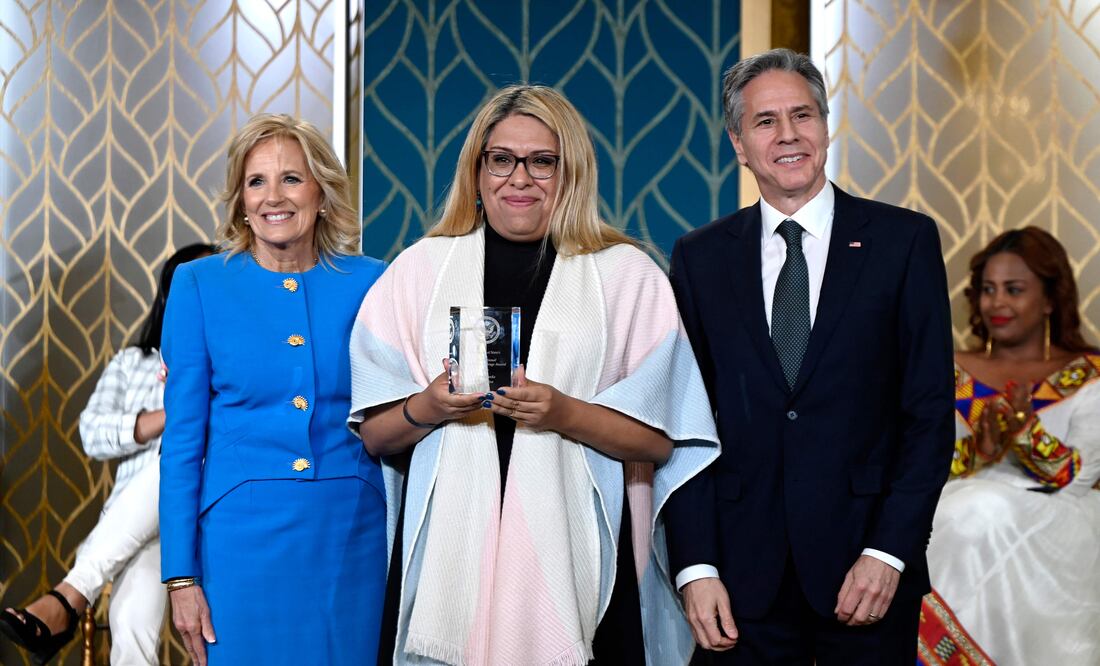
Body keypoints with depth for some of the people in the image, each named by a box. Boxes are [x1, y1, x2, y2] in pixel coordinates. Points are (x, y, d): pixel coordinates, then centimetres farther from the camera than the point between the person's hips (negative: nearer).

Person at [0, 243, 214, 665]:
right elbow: (93, 434, 5)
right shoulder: (132, 362, 21)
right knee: (132, 623, -34)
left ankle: (69, 599, -39)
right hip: (132, 527, 1)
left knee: (175, 461, -37)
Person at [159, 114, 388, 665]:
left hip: (352, 534, 2)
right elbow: (183, 439, -1)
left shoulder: (369, 282, 1)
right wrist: (181, 576, -5)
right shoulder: (199, 284, -1)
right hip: (242, 536, -1)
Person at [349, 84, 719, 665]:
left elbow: (658, 440, 1)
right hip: (450, 551, 1)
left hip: (576, 554, -1)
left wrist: (565, 415, -15)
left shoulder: (626, 274, 4)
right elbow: (374, 436, 8)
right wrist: (426, 407, -12)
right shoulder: (420, 268, 8)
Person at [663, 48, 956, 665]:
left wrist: (889, 551, -10)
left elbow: (930, 410, -2)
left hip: (868, 569, -1)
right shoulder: (699, 258, 5)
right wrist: (696, 566, -5)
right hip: (743, 573, 1)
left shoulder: (904, 240, 1)